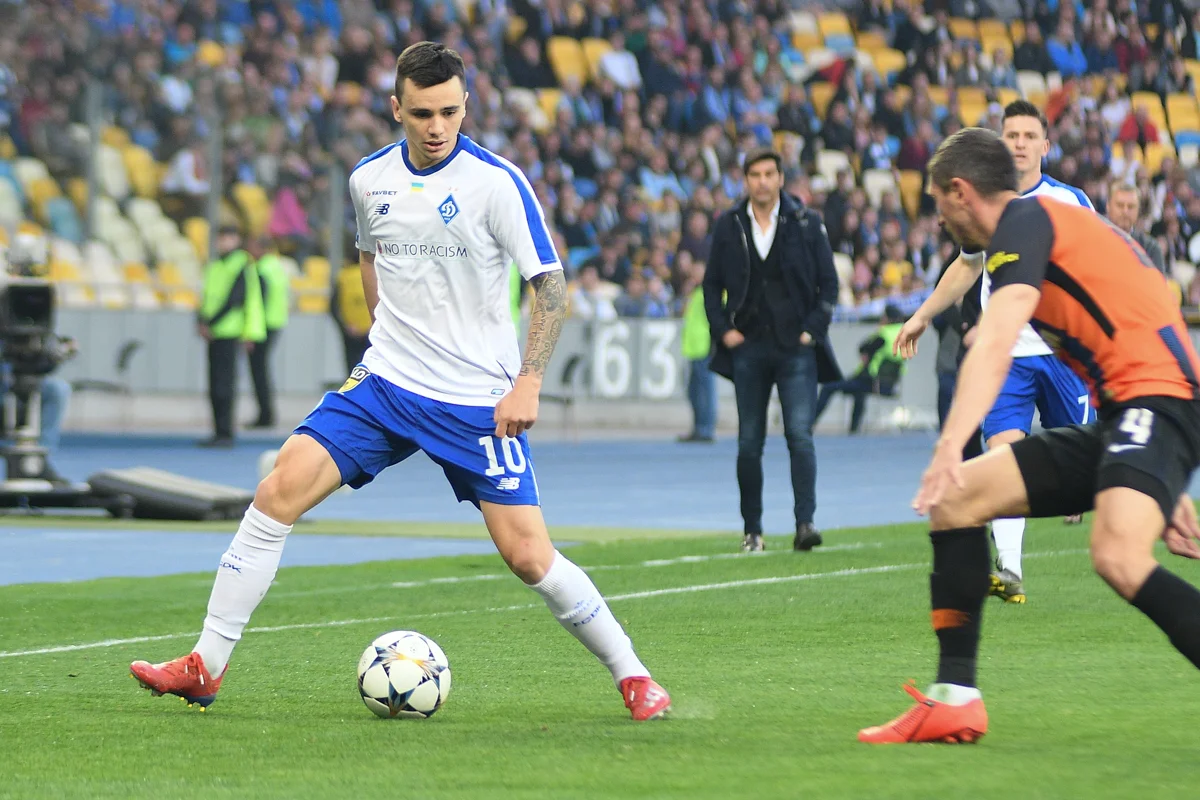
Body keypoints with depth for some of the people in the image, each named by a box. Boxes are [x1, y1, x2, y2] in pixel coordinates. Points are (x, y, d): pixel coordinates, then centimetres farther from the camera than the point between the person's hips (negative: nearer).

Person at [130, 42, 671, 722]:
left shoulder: (496, 182, -12)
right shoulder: (370, 180, 3)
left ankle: (633, 677, 10)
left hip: (479, 401, -4)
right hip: (385, 384, 4)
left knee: (528, 555, -9)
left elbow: (552, 284, -10)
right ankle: (206, 668, -4)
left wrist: (528, 382, -19)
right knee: (280, 491, -10)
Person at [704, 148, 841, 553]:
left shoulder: (806, 223, 2)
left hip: (796, 346, -2)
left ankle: (805, 522, -16)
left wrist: (813, 329, -4)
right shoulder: (728, 226, 7)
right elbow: (712, 284, 13)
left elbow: (828, 282, 5)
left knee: (800, 434, -14)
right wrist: (723, 329, 1)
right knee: (749, 443, 4)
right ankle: (752, 528, 13)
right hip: (748, 346, 2)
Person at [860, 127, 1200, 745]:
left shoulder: (1025, 219, -4)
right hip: (1116, 421, 10)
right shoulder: (1059, 225, 27)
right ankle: (955, 700, 6)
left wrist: (951, 447, -32)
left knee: (1119, 557, -33)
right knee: (955, 499, 7)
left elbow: (995, 343, -21)